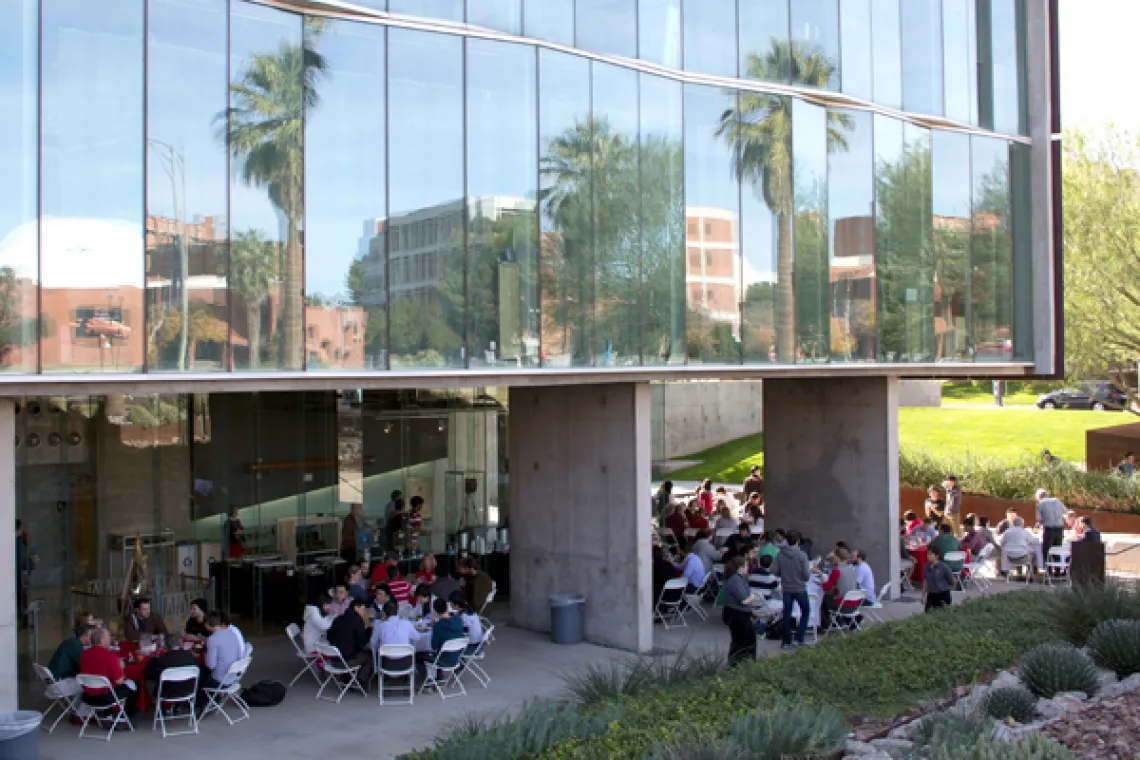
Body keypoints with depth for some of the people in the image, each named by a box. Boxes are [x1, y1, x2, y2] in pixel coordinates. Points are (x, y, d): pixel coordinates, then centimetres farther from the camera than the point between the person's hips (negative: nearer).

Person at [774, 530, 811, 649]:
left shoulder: (780, 555, -7)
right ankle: (799, 638, 10)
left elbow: (776, 573, -2)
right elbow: (806, 575, -15)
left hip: (787, 589, 2)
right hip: (800, 589, -2)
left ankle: (786, 642, 13)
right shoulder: (802, 555, -16)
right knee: (805, 612, 17)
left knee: (787, 615, 11)